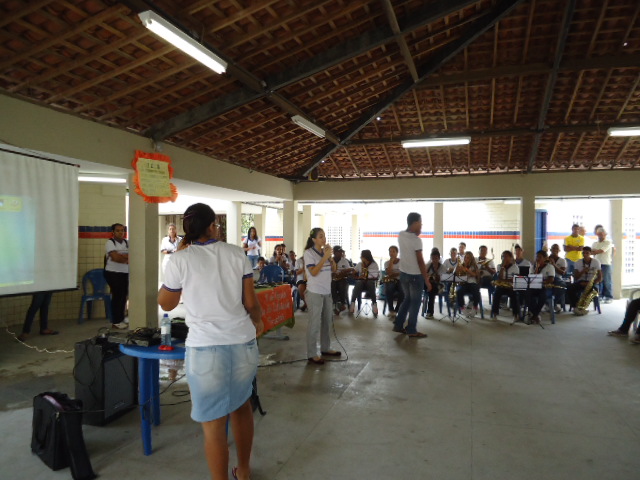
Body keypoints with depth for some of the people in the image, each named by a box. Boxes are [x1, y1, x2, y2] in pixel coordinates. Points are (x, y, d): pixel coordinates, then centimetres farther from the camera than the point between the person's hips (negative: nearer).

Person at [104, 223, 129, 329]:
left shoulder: (127, 243, 12)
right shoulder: (110, 242, -5)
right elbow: (115, 257, -18)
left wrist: (120, 257, -15)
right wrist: (126, 258, -4)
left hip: (125, 273, 6)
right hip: (113, 273, -5)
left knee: (123, 296, 4)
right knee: (117, 296, -6)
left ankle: (121, 319, 14)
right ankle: (116, 322, 1)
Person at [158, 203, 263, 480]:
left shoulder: (181, 259, -4)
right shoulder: (236, 254, 2)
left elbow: (166, 304, 11)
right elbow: (251, 302, 5)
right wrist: (258, 322, 27)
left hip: (206, 347, -4)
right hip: (243, 342, 4)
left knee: (213, 424, 7)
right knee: (241, 406, 25)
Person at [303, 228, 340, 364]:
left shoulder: (324, 251, 8)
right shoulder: (309, 253, -11)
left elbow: (334, 269, 10)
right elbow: (313, 272, -21)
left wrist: (330, 256, -5)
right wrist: (325, 256, -20)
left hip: (327, 292, 7)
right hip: (315, 292, -7)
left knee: (327, 321, 16)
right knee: (315, 323, -4)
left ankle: (325, 348, 31)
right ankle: (312, 354, 3)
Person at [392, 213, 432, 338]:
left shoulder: (400, 235, 2)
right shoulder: (416, 240, -19)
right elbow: (420, 261, -18)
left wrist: (416, 234, 6)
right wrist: (427, 279, -12)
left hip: (403, 273, 7)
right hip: (415, 275, -7)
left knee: (407, 299, 21)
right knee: (415, 303, 4)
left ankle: (398, 325, 25)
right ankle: (411, 330, 11)